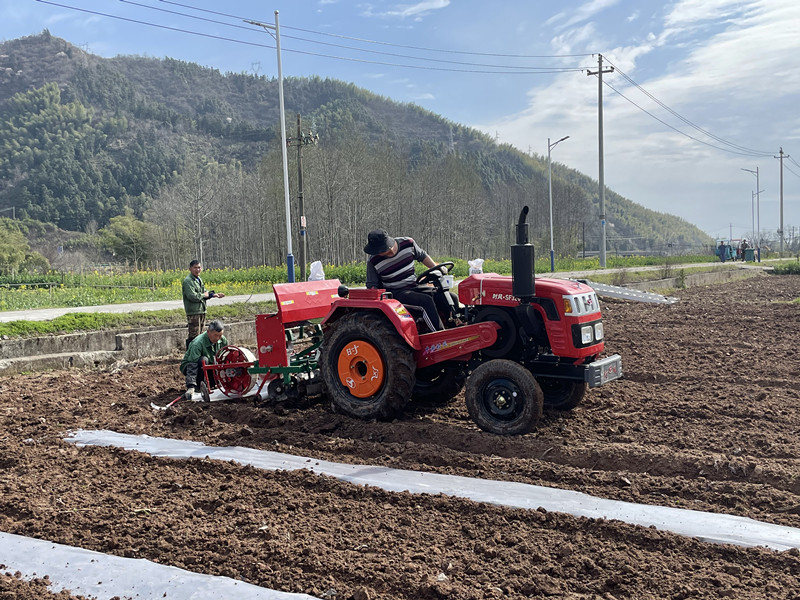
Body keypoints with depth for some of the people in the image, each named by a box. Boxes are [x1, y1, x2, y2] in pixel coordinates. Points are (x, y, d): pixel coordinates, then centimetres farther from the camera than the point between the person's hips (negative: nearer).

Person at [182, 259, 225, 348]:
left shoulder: (199, 279, 16)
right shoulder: (188, 281, -14)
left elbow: (204, 292, 23)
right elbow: (192, 296, -24)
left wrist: (214, 294, 5)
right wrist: (204, 295, -9)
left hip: (202, 311, 9)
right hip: (193, 312, -9)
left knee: (200, 334, 15)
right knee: (194, 336, -9)